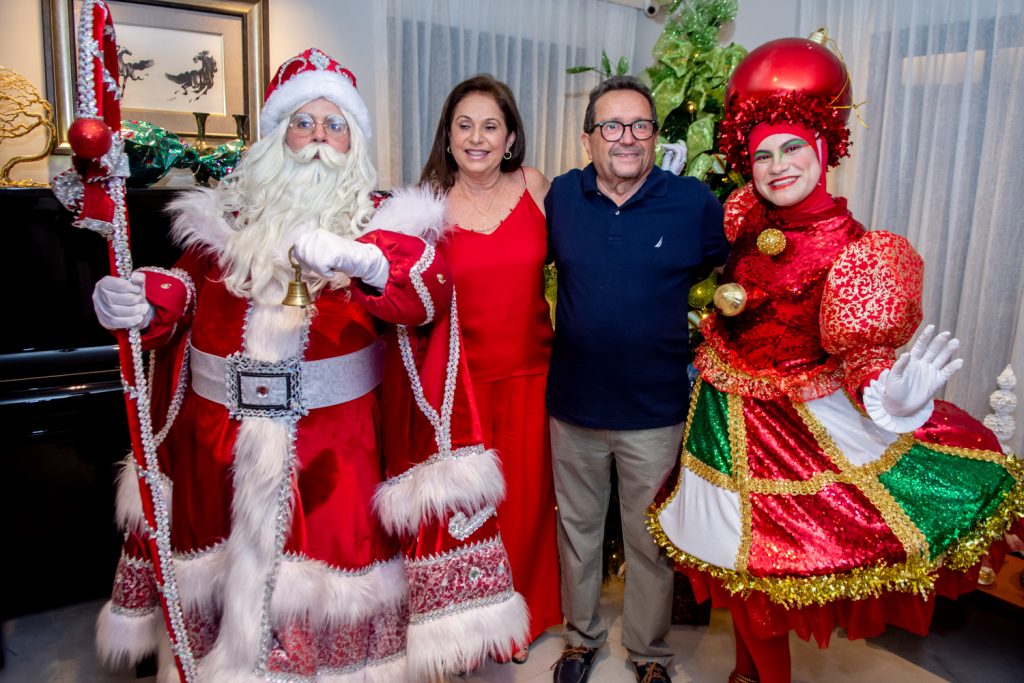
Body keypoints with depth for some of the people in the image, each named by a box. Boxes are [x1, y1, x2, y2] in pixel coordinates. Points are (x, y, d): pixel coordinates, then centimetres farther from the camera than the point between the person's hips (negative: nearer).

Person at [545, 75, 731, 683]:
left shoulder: (694, 202, -7)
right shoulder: (561, 197, -1)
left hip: (655, 410, -2)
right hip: (573, 405, 2)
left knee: (651, 540, 14)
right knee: (577, 529, 19)